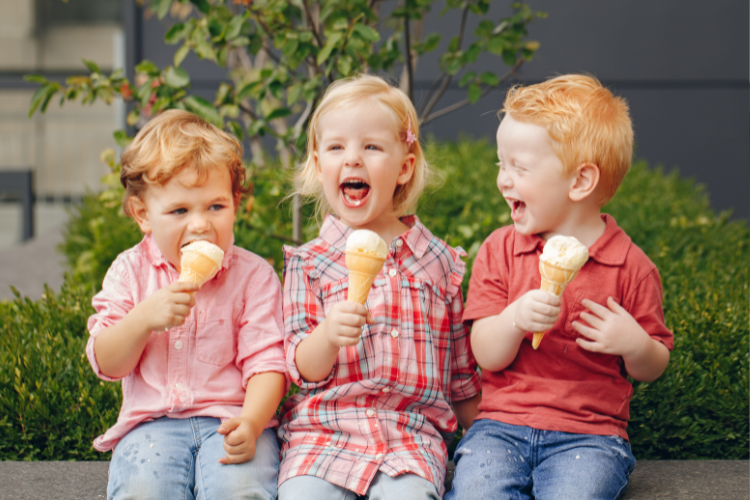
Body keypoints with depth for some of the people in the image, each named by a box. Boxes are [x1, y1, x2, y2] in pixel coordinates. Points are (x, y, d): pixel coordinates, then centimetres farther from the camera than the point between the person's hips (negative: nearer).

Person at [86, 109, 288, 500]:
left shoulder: (254, 275, 3)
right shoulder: (130, 271, 8)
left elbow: (266, 363, -3)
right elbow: (106, 364, 3)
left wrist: (251, 422, -22)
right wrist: (144, 318, -17)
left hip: (230, 419, -1)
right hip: (152, 421, 1)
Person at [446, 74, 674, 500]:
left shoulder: (630, 266, 0)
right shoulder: (500, 251, 6)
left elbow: (652, 369, 10)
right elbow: (487, 355, -1)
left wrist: (636, 345, -13)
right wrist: (515, 319, -21)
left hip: (588, 435, -1)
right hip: (502, 425, 1)